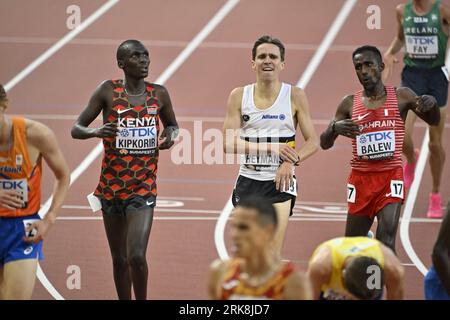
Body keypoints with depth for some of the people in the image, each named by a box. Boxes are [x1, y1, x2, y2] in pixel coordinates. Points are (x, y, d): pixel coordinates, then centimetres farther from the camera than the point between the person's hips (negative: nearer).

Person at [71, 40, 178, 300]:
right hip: (111, 187, 0)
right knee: (120, 259, 10)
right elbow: (76, 129, -2)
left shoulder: (159, 94, 1)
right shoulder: (108, 91, -5)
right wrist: (96, 132, -24)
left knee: (137, 256, -15)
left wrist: (171, 134, -4)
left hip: (144, 187, 0)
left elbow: (173, 124, 20)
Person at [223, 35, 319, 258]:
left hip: (280, 181, -2)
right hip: (248, 180, 2)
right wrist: (272, 148, -16)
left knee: (272, 254, -12)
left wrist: (293, 161, -19)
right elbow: (228, 143, -6)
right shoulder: (239, 96, 2)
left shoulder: (295, 96, 0)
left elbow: (313, 142, 2)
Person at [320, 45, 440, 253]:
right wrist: (334, 128, -19)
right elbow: (324, 144, 5)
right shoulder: (349, 104, 2)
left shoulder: (401, 97, 0)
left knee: (386, 238, -20)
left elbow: (433, 121, 12)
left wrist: (432, 103, -11)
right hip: (360, 179, 2)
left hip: (391, 176, -2)